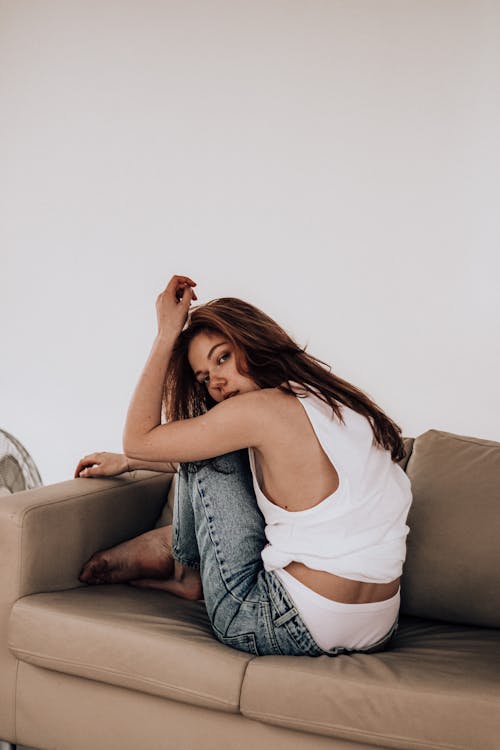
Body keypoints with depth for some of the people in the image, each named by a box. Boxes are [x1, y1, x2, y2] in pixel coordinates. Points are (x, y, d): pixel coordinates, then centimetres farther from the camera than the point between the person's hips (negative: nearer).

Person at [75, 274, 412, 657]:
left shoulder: (263, 407, -15)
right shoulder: (330, 398, 11)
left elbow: (139, 439, -2)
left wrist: (167, 335, 3)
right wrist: (124, 462, 33)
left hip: (298, 630, -8)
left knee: (206, 454, 6)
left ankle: (187, 572, 26)